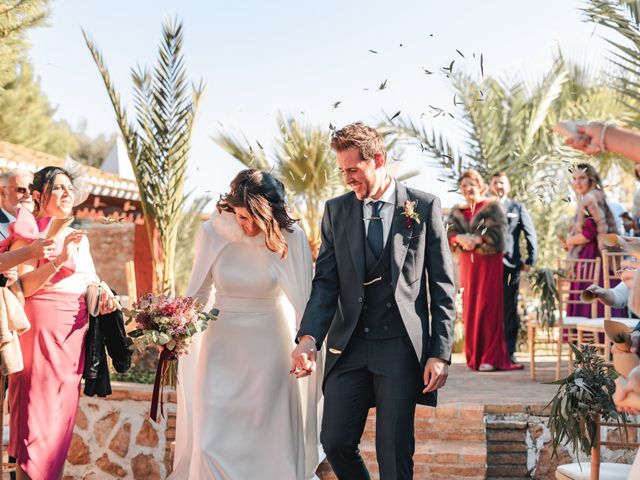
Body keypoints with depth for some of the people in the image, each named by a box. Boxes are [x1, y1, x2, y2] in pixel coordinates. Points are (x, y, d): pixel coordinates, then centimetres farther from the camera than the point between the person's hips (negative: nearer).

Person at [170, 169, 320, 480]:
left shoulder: (290, 238, -12)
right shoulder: (212, 233, -7)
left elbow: (305, 302, -6)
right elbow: (199, 294, 3)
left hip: (270, 346, -1)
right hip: (222, 346, 2)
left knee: (270, 440, 4)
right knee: (212, 443, 2)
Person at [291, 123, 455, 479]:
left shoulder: (424, 207, 0)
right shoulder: (336, 210, 8)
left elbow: (442, 286, 0)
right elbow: (325, 282, 3)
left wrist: (441, 353, -6)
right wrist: (309, 338, -13)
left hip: (401, 347, -3)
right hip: (349, 346, 3)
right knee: (335, 441, 2)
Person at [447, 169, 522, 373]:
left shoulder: (493, 207, 0)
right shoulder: (457, 211, 14)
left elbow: (497, 235, -10)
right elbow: (450, 233, 1)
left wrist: (475, 240, -18)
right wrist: (460, 238, -19)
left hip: (489, 263, -4)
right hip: (468, 264, 5)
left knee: (487, 308, -8)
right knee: (470, 308, 3)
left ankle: (491, 357, -6)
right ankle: (474, 356, 9)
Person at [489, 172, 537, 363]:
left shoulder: (518, 208, 11)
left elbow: (530, 235, 8)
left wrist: (530, 260, -1)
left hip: (510, 265, 0)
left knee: (510, 311, 2)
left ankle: (509, 352, 6)